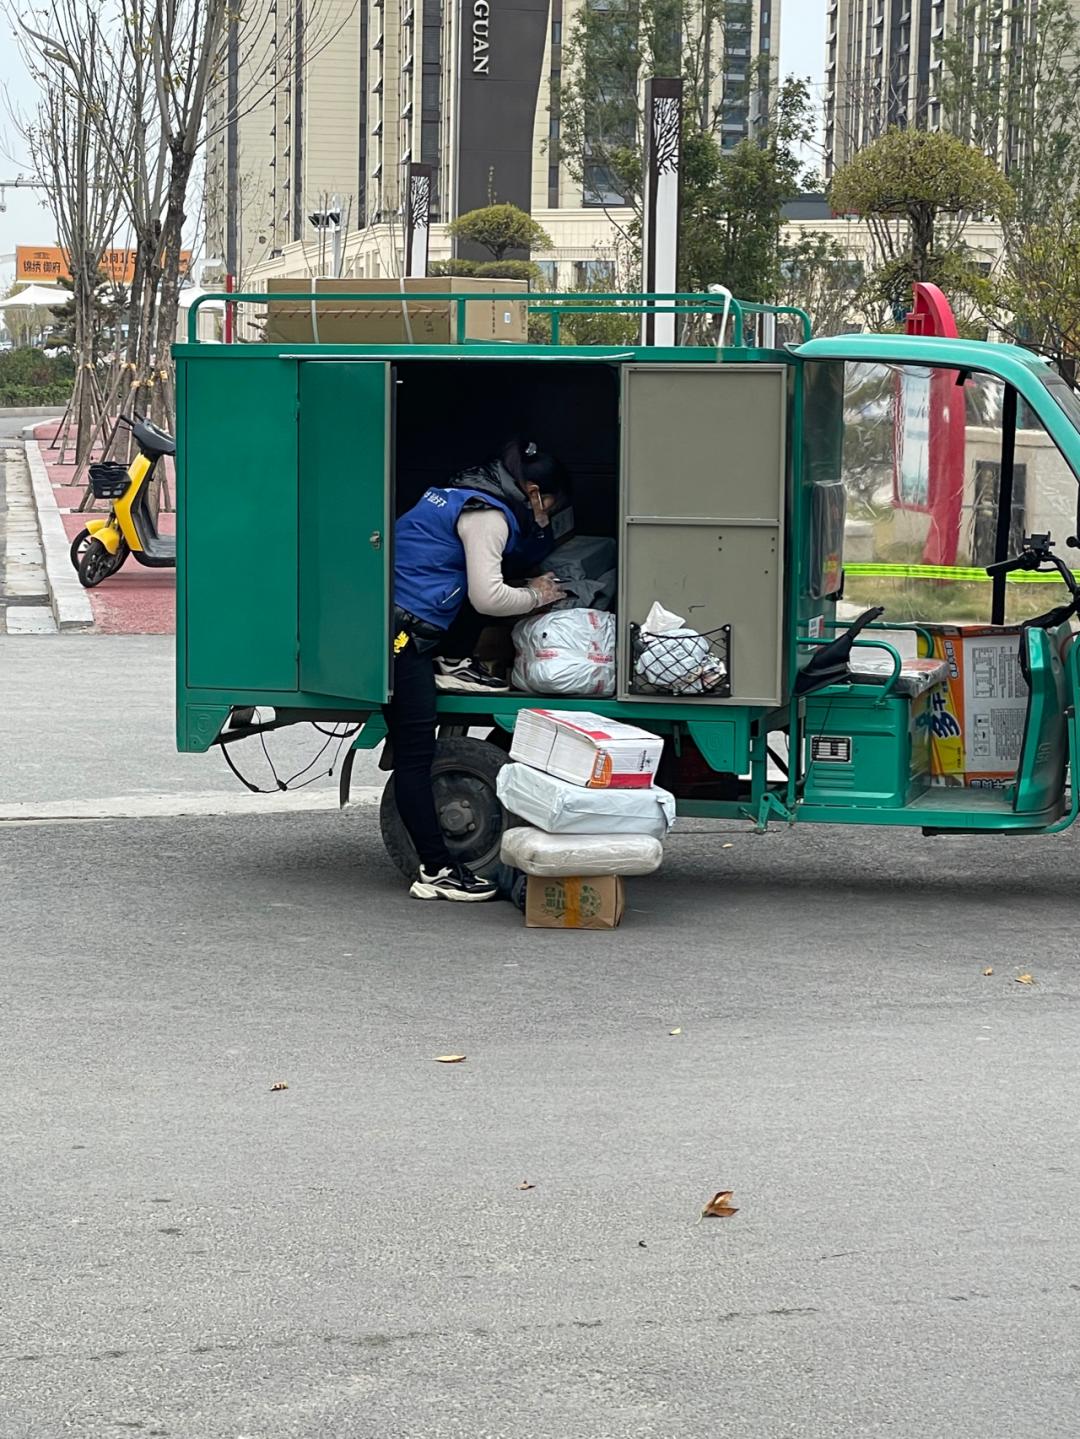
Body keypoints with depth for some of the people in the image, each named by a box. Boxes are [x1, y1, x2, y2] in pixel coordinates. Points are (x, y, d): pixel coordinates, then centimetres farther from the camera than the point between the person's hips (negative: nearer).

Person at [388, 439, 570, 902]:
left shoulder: (464, 496, 19)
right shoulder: (486, 515, -10)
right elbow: (487, 597, -15)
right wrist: (535, 595, 0)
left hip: (406, 625, 10)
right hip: (400, 632, -10)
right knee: (415, 754, -7)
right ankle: (436, 872, -5)